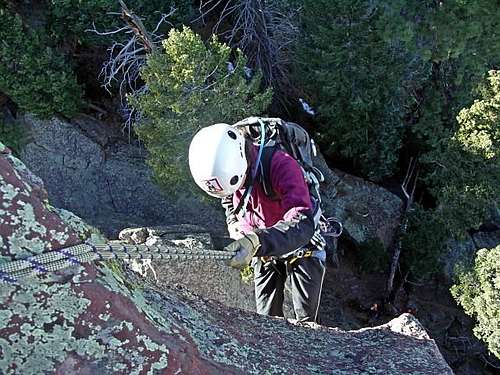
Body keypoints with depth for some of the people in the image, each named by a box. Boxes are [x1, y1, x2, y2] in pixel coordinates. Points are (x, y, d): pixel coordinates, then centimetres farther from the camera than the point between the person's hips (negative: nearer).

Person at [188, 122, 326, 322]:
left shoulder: (281, 165, -36)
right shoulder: (227, 169, -17)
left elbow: (302, 224, -48)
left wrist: (257, 242, -61)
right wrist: (232, 222, -9)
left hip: (300, 249, -4)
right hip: (264, 253, 5)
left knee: (305, 321, 0)